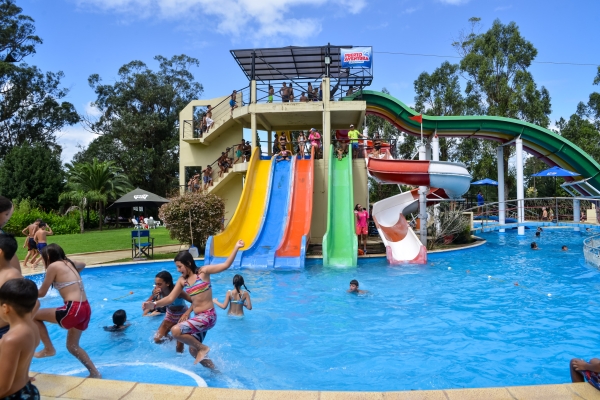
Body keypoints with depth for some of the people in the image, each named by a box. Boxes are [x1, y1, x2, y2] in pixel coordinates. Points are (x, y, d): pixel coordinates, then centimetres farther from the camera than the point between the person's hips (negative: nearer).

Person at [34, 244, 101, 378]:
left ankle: (49, 349, 16)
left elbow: (42, 293, 3)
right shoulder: (69, 263, 17)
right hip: (85, 309, 8)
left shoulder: (53, 266, -4)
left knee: (34, 315, 12)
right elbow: (83, 264, 41)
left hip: (73, 310, -8)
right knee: (72, 346, 23)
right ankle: (95, 373, 21)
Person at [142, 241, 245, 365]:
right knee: (193, 351, 18)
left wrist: (236, 247, -19)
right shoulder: (182, 280, 8)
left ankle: (202, 347, -4)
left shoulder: (203, 271, -7)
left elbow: (225, 265, -12)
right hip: (198, 318, 8)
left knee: (176, 331, -24)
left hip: (208, 316, -8)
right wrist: (154, 304, -10)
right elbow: (170, 298, 5)